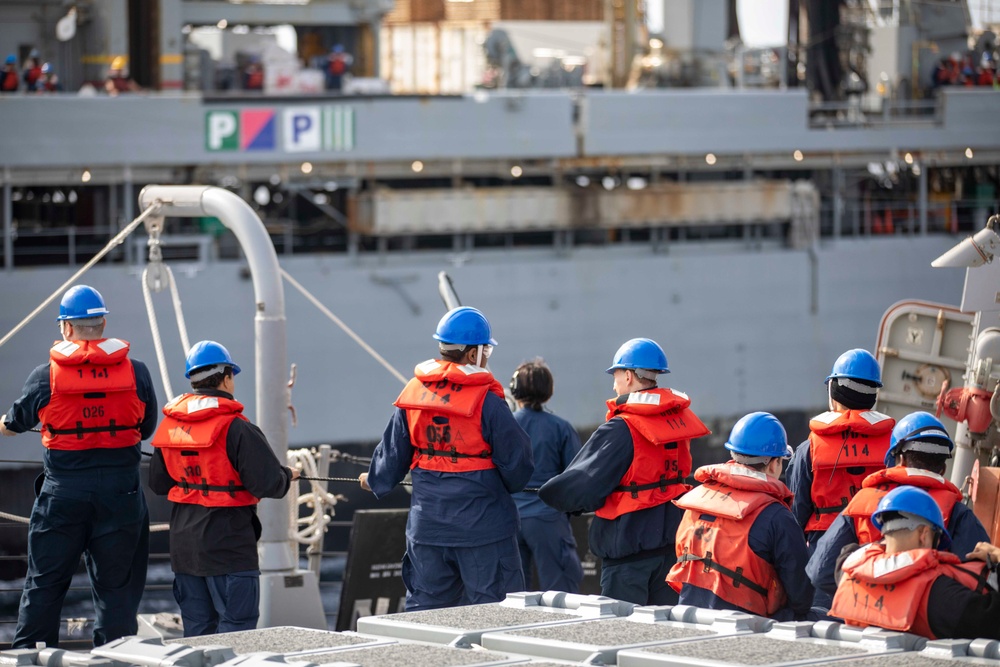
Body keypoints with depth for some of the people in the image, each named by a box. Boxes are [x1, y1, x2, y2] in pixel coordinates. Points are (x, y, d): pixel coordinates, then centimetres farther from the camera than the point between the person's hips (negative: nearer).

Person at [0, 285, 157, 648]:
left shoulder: (45, 377, -5)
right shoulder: (135, 372, -2)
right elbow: (147, 427, 11)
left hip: (63, 492, -1)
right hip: (120, 492, 1)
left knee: (44, 581, 9)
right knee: (115, 586, 6)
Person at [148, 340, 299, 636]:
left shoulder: (169, 424, 5)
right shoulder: (236, 428, -16)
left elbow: (158, 483, 13)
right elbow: (269, 483, -18)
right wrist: (288, 476, 3)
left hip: (184, 544, 7)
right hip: (228, 544, -7)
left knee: (197, 628, 13)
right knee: (236, 626, -2)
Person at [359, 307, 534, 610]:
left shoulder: (412, 392, 3)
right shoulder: (486, 401, -13)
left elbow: (392, 453, 11)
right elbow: (516, 461, -8)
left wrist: (375, 480, 32)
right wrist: (511, 484, 16)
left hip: (427, 526, 5)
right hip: (482, 526, -5)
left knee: (424, 607, 13)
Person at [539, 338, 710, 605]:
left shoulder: (621, 430, -17)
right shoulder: (680, 419, 4)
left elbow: (582, 487, -18)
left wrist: (549, 492, 1)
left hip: (628, 546, -7)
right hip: (671, 540, 7)